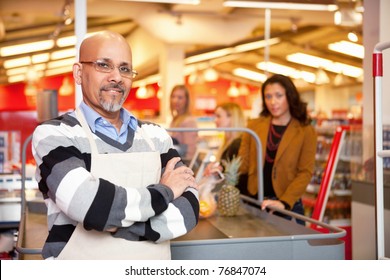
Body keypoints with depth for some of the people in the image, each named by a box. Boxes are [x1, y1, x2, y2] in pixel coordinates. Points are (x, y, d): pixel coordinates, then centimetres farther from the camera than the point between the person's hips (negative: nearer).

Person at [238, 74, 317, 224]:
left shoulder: (306, 131, -2)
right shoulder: (254, 126, 5)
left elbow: (305, 172, -8)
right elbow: (243, 162, 3)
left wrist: (283, 202, -21)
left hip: (287, 206, -2)